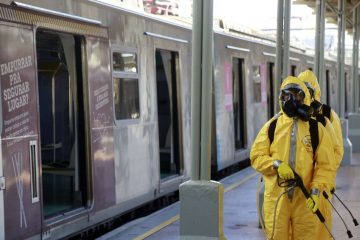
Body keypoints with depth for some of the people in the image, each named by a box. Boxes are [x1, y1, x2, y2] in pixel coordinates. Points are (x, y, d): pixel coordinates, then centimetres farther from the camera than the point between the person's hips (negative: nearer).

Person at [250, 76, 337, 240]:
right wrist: (276, 164, -13)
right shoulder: (271, 126, 7)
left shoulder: (316, 128, 4)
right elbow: (256, 157, 5)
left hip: (305, 198, 0)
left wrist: (316, 191, -12)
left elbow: (325, 165, 1)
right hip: (276, 197, 0)